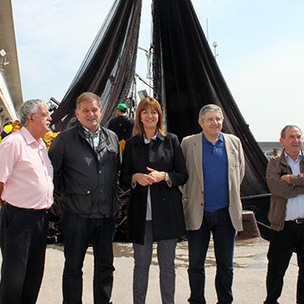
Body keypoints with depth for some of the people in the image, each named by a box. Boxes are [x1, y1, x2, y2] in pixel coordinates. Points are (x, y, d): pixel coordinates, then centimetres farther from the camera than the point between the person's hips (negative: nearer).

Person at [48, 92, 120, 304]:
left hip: (107, 214, 4)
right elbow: (51, 171, 2)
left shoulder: (112, 138, 9)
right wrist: (64, 197, -1)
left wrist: (114, 198, 11)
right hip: (77, 215, -3)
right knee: (73, 267, 7)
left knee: (105, 265, 13)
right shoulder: (65, 139, -2)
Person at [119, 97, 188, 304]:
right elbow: (123, 179, 10)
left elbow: (183, 175, 4)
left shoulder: (171, 140, 4)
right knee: (141, 263, 7)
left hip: (167, 211, -1)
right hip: (141, 212, 1)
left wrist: (163, 176, -14)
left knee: (167, 264, 8)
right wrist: (136, 177, -11)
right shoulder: (131, 144, 9)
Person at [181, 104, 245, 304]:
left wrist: (232, 197, 13)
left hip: (226, 213, 2)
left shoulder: (234, 142, 6)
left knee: (226, 265, 12)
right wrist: (188, 198, 1)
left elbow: (240, 172, 16)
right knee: (196, 265, 7)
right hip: (198, 213, -2)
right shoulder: (188, 143, -1)